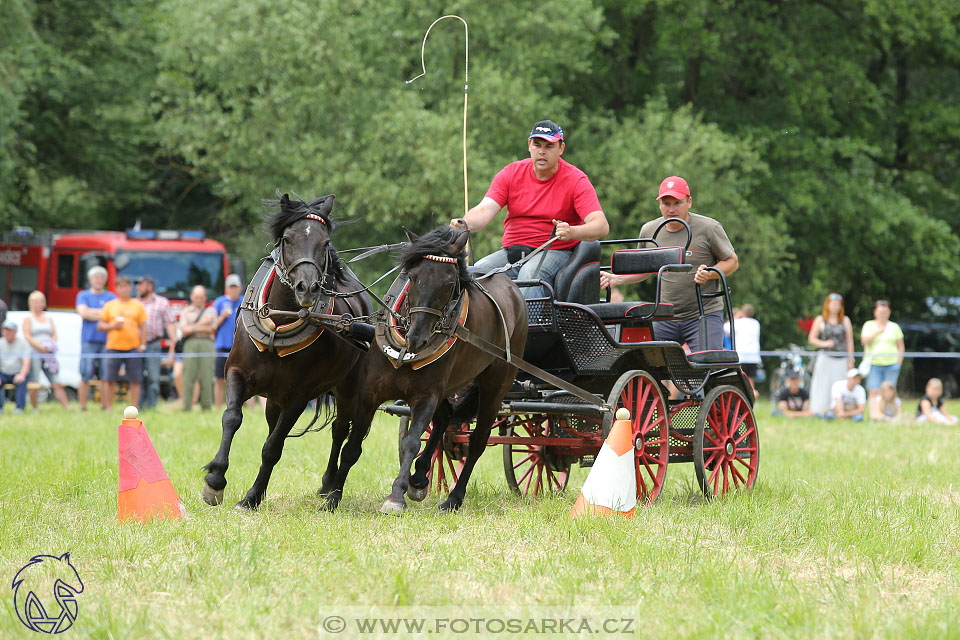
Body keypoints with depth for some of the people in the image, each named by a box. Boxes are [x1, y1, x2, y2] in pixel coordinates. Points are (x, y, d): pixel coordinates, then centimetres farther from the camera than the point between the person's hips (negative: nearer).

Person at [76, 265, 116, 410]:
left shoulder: (111, 297, 13)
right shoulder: (83, 296, 12)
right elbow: (83, 312, -5)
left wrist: (93, 312, -6)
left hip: (106, 342, 1)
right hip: (88, 341, -1)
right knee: (85, 376, -6)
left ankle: (104, 407, 3)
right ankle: (82, 407, -3)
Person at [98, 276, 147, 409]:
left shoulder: (138, 306, 10)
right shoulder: (109, 306, 10)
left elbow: (143, 327, 9)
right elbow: (100, 325, 10)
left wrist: (143, 345, 0)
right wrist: (112, 326, -9)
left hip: (133, 347, 0)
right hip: (113, 347, 0)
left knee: (135, 381, -1)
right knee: (109, 380, -3)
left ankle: (134, 408, 5)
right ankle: (107, 408, 3)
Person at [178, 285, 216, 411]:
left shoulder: (210, 310, 17)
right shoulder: (185, 312, 19)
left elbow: (211, 328, 1)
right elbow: (184, 331, 5)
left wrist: (192, 328, -1)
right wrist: (201, 327, 1)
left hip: (206, 344, 0)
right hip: (190, 344, 0)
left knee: (206, 377, -6)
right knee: (188, 377, -8)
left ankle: (206, 407, -5)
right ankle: (186, 407, -9)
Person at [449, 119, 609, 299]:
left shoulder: (576, 180, -4)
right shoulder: (511, 173, 6)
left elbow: (601, 226, -15)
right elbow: (485, 210, -6)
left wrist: (571, 232, -38)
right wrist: (464, 224, -31)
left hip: (554, 252, -4)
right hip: (511, 250, 4)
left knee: (530, 274, -36)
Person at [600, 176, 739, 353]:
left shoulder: (708, 228, -6)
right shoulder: (649, 231, 6)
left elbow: (732, 261, 1)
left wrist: (710, 274, -18)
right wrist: (617, 279, 4)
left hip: (704, 314, -4)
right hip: (665, 319, 4)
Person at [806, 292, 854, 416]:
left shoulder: (845, 320, 13)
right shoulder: (820, 320, 9)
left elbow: (849, 341, 12)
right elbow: (812, 338, 8)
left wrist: (850, 360, 7)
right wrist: (824, 344, -10)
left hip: (841, 359, 1)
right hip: (825, 358, -1)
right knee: (823, 386, -8)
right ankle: (819, 412, -7)